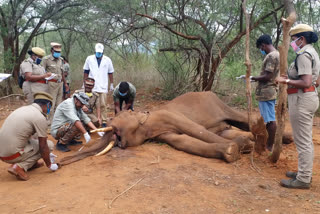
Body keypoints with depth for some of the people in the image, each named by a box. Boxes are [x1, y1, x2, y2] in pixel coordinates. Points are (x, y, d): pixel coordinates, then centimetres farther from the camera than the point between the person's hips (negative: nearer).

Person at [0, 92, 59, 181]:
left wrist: (47, 154, 32)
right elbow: (43, 146, -10)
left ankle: (31, 163, 15)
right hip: (12, 155, -8)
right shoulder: (40, 118, -14)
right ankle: (19, 167, -8)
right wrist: (49, 165, 6)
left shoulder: (23, 108, 12)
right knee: (49, 144, 1)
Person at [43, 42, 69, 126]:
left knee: (58, 103, 11)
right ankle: (50, 121, -1)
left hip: (60, 83, 6)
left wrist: (65, 83, 22)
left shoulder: (60, 60, 16)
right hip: (52, 83, -6)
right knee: (51, 103, -7)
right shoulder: (46, 59, -4)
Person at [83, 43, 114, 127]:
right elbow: (86, 72, 10)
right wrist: (84, 83, 8)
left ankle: (104, 121, 2)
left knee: (103, 105, -4)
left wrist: (111, 84, 12)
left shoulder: (107, 60, 7)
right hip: (92, 86, 1)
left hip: (103, 87, 0)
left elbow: (110, 73, 13)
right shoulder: (89, 59, 6)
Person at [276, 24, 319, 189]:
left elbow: (306, 83, -24)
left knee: (302, 140, -4)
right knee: (306, 139, 17)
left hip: (301, 99, -11)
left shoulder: (304, 55, -16)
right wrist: (291, 79, 14)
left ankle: (303, 180, 5)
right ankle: (305, 173, 30)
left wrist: (286, 81, -13)